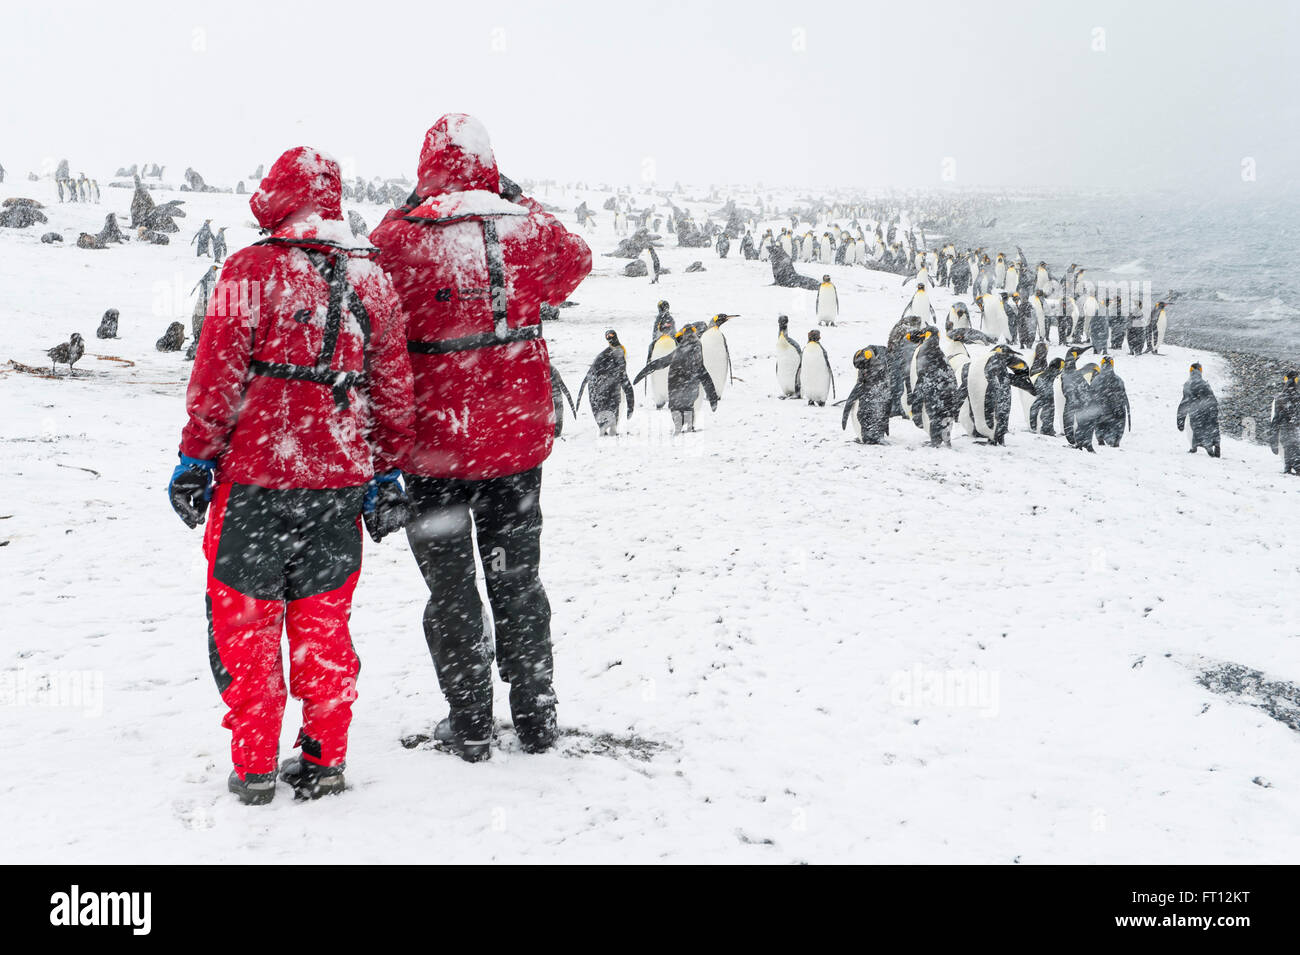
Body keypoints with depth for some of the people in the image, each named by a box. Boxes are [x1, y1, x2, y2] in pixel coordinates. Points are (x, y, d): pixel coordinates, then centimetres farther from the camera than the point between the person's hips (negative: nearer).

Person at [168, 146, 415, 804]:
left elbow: (217, 375, -8)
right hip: (340, 479, 4)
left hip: (255, 476, -4)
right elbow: (394, 387, 9)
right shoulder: (372, 279, 8)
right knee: (323, 622, 13)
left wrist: (196, 458, -1)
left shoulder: (251, 268, -6)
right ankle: (323, 763, 18)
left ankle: (254, 769, 11)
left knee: (246, 623, 7)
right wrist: (387, 472, 14)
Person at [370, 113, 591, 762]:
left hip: (436, 441, -3)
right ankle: (535, 717, 23)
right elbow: (575, 259, 19)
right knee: (516, 576, 16)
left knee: (451, 585, 9)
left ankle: (469, 726, 15)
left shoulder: (397, 236, -12)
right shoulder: (528, 226, -3)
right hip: (519, 436, 3)